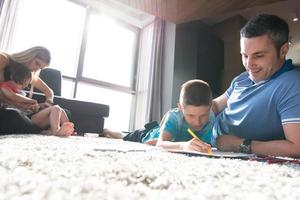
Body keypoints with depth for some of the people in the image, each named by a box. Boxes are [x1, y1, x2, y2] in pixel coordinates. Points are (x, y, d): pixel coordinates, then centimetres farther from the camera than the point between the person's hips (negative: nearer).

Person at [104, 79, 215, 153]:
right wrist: (183, 145, -76)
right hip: (149, 134, -2)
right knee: (124, 138, 29)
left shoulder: (211, 118, -35)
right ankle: (106, 131, 59)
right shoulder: (174, 116, -44)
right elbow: (160, 143, -57)